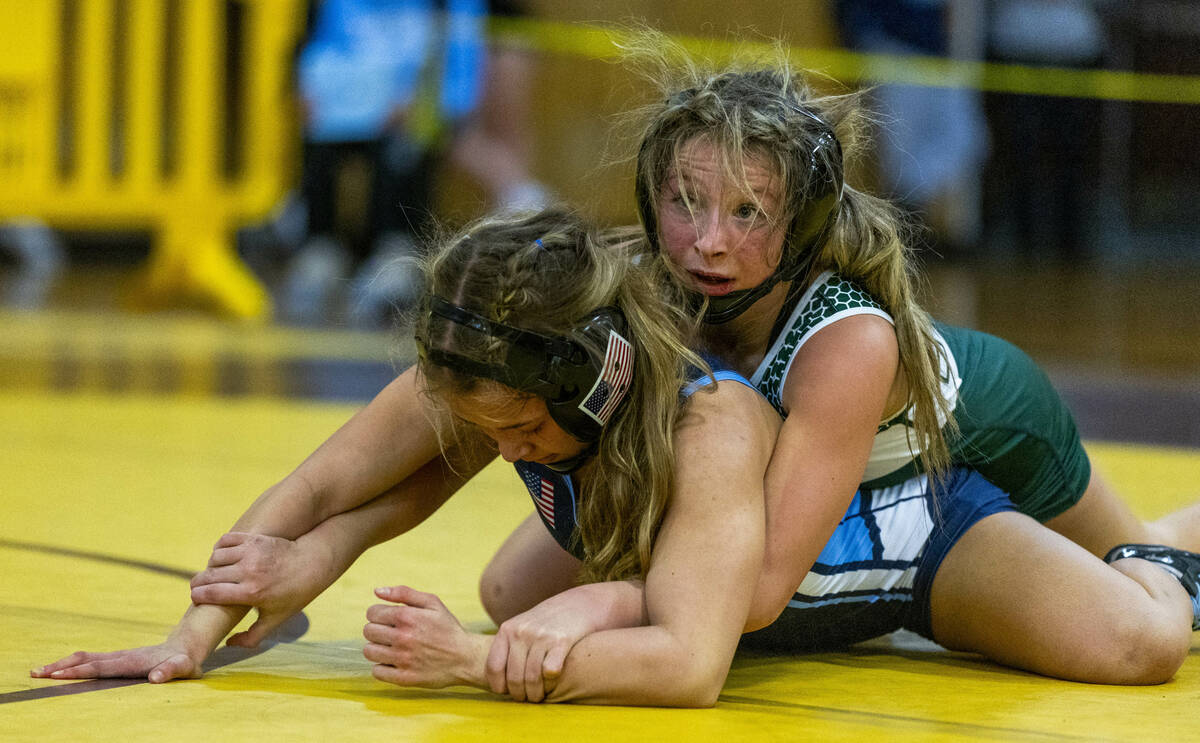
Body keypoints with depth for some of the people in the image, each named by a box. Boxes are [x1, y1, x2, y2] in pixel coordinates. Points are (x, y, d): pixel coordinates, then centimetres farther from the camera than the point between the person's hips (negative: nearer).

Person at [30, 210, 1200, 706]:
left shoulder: (713, 424, -47)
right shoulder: (477, 380, -30)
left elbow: (690, 666, -54)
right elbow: (315, 492, -21)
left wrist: (478, 662, -59)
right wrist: (200, 632, -33)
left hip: (909, 522, -6)